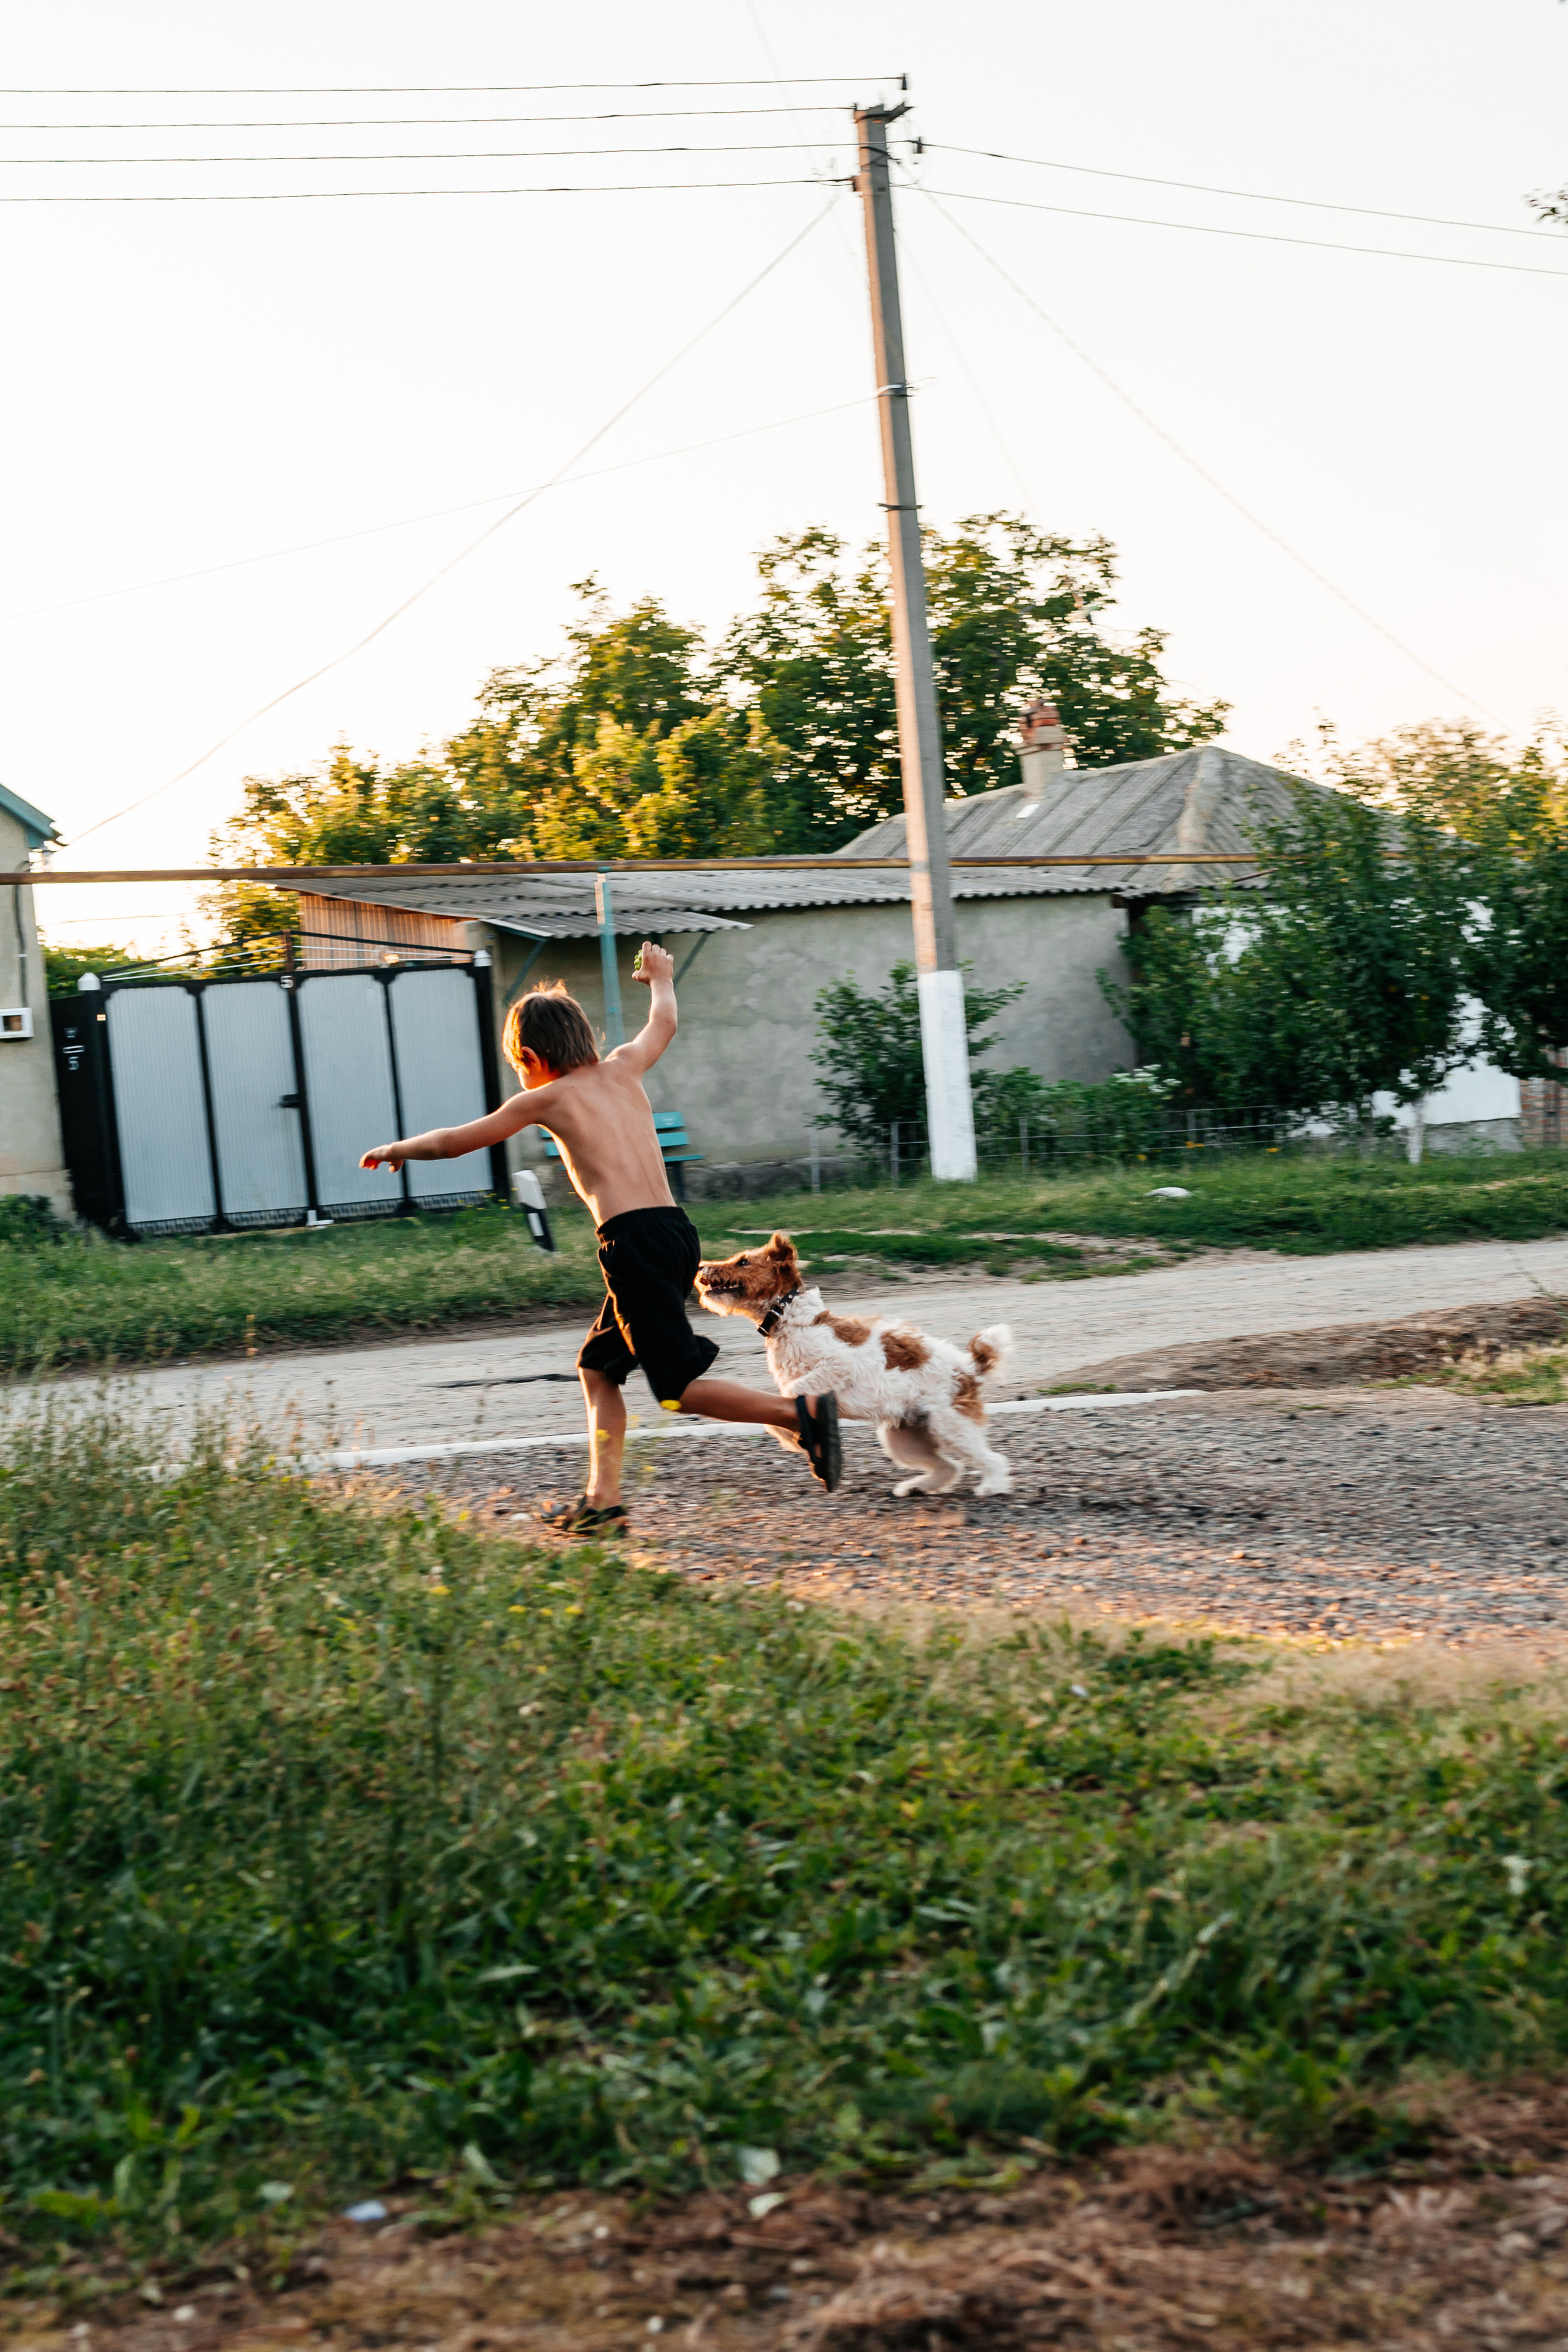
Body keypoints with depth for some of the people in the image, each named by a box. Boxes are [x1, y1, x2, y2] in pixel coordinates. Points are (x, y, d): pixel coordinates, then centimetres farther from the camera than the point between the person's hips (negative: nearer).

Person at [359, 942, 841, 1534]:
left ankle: (799, 1412, -20)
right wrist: (661, 979, 60)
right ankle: (602, 1501, 15)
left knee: (682, 1388, -7)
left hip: (635, 1239, -7)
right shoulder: (621, 1069, 17)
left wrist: (396, 1149, 33)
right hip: (677, 1229, 7)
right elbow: (663, 1023, 39)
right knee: (598, 1369, 17)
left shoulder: (546, 1099, 4)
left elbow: (453, 1142, 15)